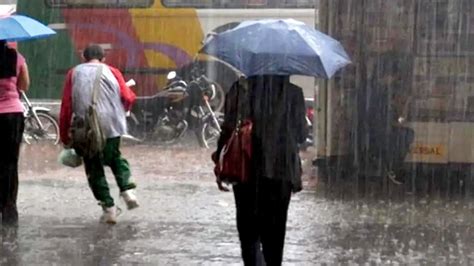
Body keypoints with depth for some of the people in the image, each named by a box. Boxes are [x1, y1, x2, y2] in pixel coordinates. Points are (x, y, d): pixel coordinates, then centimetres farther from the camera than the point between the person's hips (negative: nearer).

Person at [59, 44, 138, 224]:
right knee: (115, 157, 25)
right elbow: (128, 98, 0)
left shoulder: (74, 74, 9)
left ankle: (109, 207, 4)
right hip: (112, 126, 1)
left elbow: (66, 107, 3)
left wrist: (65, 136, 8)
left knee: (94, 168, 10)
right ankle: (127, 188, 4)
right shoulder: (111, 71, 9)